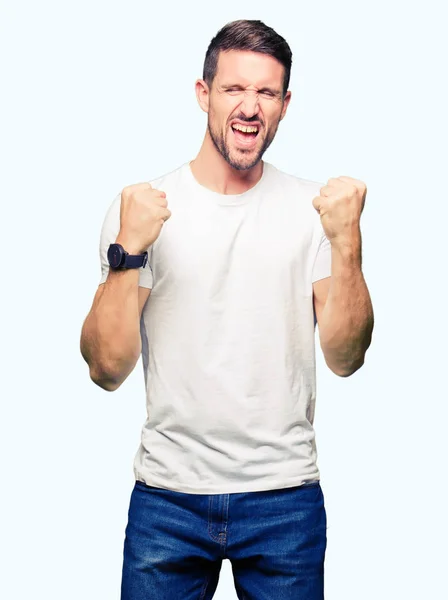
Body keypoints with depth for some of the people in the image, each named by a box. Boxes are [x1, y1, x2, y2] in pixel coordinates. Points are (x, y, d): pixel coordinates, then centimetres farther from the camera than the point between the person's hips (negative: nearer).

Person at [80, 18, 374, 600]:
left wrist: (347, 242, -17)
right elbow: (106, 369, -8)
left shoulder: (312, 207, 0)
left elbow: (345, 358, -6)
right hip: (168, 491, 0)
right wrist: (129, 250, -19)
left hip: (285, 493, 1)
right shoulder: (139, 206, -3)